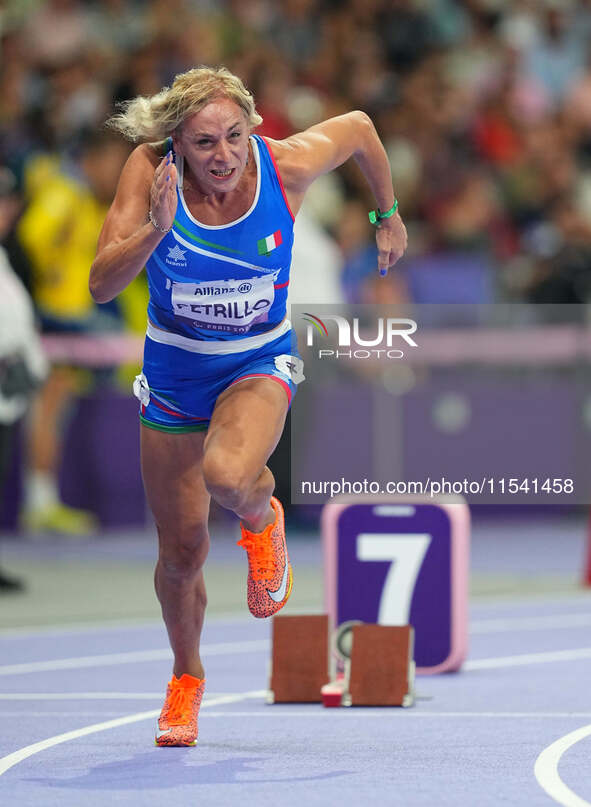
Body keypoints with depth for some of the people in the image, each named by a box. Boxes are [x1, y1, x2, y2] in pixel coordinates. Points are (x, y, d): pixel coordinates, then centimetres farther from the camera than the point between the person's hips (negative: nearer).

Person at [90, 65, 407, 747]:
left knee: (226, 474, -35)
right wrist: (156, 229, -42)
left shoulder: (288, 165, -22)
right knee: (182, 551, 9)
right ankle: (186, 676, 39)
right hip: (173, 367, 1)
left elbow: (358, 127, 0)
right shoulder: (150, 170, -22)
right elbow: (102, 286, -26)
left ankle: (262, 519, 4)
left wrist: (388, 215, 14)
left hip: (259, 364, -1)